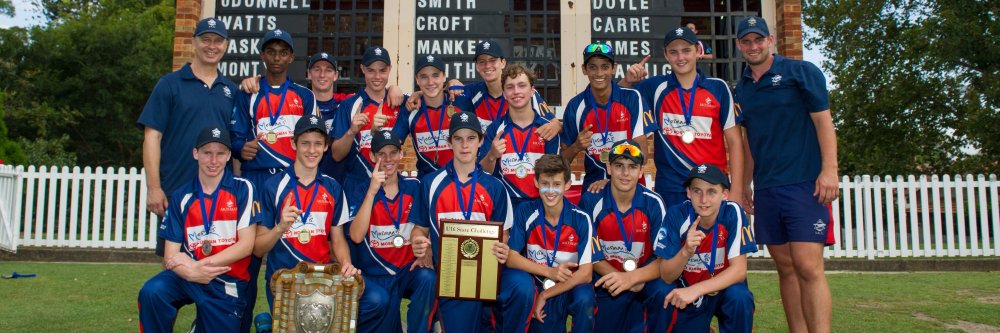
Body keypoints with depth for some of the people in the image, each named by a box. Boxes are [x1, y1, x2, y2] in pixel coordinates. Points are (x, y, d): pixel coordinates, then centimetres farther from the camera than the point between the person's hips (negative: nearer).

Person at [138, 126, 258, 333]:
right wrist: (191, 273, -21)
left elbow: (246, 245, -9)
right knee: (151, 291, -27)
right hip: (190, 277, 1)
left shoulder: (242, 189, -3)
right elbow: (170, 257, 1)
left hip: (227, 285, -1)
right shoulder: (181, 197, 5)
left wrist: (198, 264, -15)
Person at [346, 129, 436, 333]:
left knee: (427, 278, -30)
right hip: (377, 275, -1)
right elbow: (356, 236, -18)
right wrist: (372, 191, -23)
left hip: (409, 268, 1)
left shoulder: (414, 187, 2)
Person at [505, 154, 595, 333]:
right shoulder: (525, 212, -8)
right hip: (538, 284, 1)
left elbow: (585, 273, -15)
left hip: (571, 285, -1)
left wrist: (545, 295, -15)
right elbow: (511, 258, -7)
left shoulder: (580, 219, -12)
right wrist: (549, 272, -14)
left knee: (585, 298, -31)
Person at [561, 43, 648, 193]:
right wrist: (576, 147, -18)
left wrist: (613, 180, -18)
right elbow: (563, 160, 3)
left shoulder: (632, 98, -6)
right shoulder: (575, 106, -3)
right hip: (593, 188, 1)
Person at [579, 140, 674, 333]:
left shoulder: (653, 203, -10)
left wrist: (631, 277, -32)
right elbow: (591, 255, -5)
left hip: (644, 274, -1)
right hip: (608, 276, 1)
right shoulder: (591, 201, -11)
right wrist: (622, 279, -20)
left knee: (665, 291, -32)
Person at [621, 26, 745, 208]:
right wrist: (628, 81, -7)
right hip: (670, 189, 0)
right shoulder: (656, 87, 4)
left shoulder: (718, 88, 3)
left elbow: (734, 141, 3)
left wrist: (736, 190, -5)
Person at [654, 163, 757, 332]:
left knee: (739, 297, -31)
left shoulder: (733, 213, -18)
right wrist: (686, 251, -37)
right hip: (685, 293, 2)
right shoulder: (676, 215, -17)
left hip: (724, 287, -1)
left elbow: (739, 269, -21)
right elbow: (666, 277, -16)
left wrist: (695, 290, -33)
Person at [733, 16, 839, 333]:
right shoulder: (742, 88, 15)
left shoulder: (801, 72, 0)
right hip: (766, 189, 6)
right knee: (785, 267, 8)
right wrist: (744, 183, 17)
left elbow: (823, 120, -5)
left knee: (808, 267, -13)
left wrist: (829, 170, -14)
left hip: (805, 184, -5)